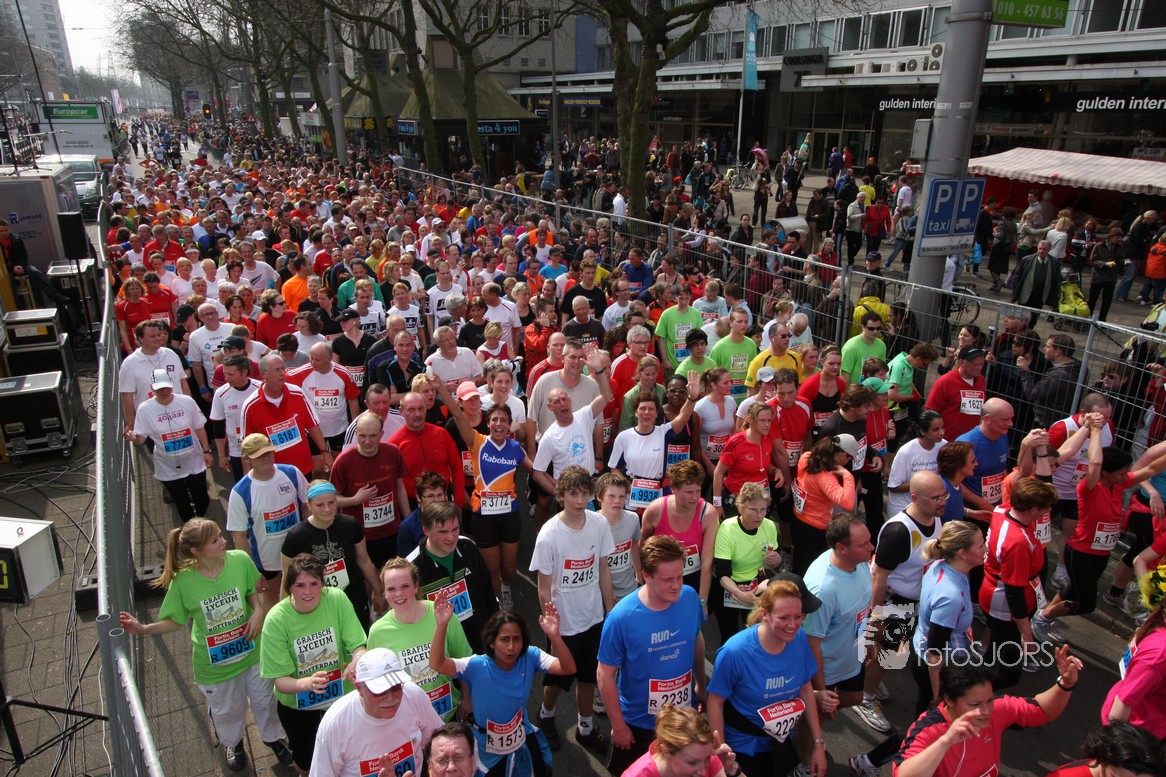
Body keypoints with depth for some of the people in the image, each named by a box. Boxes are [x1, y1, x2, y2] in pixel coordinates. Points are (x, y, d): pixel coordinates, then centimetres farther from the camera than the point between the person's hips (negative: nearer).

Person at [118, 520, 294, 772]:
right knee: (227, 710, 24)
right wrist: (143, 629, -26)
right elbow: (174, 621, -10)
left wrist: (258, 611, -20)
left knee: (264, 700, 22)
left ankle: (274, 737, 54)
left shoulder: (240, 560, -20)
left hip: (252, 650, 1)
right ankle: (233, 743, 59)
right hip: (215, 662, -1)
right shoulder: (183, 580, -22)